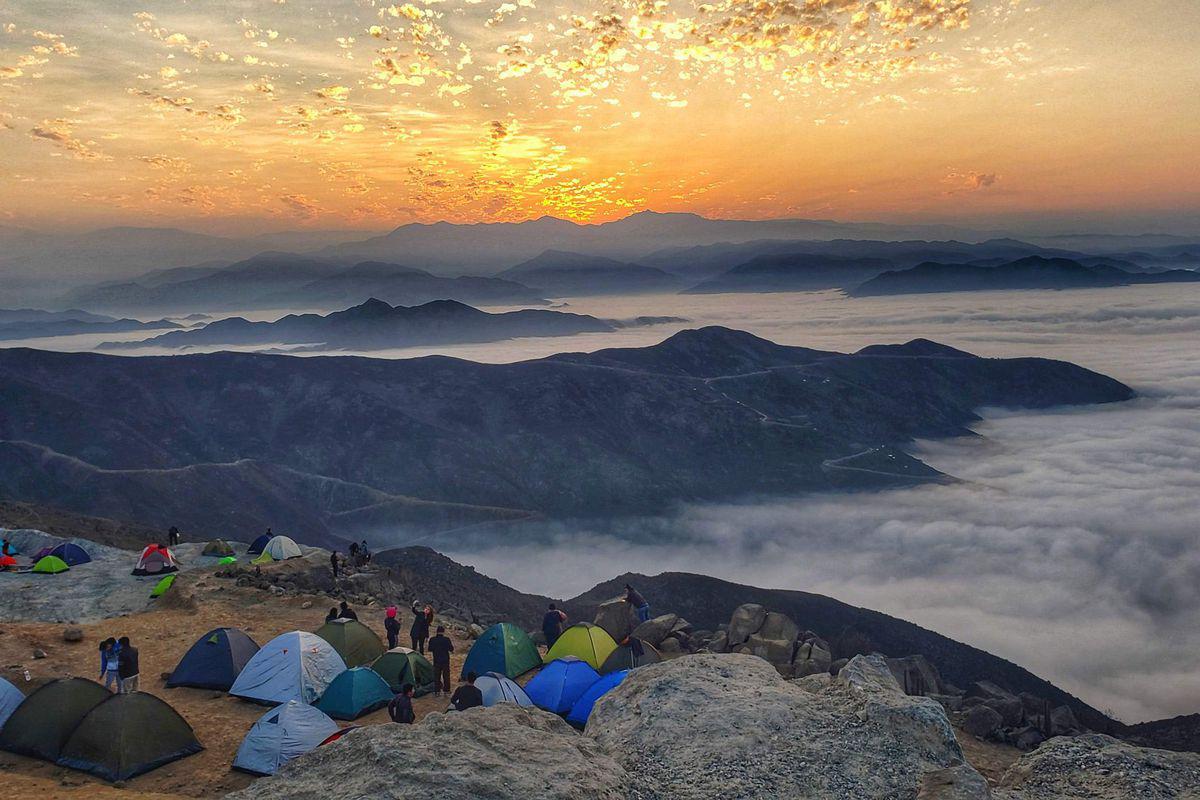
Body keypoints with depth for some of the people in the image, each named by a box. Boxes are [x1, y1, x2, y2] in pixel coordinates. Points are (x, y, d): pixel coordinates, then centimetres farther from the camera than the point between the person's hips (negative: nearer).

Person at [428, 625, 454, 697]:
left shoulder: (432, 640, -7)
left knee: (436, 676, 10)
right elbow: (451, 650, -9)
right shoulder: (447, 639, -14)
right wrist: (452, 645, 11)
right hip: (445, 660, -1)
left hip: (436, 661, 1)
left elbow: (430, 650, 2)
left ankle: (436, 691, 10)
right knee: (446, 676, 14)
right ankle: (446, 690, 22)